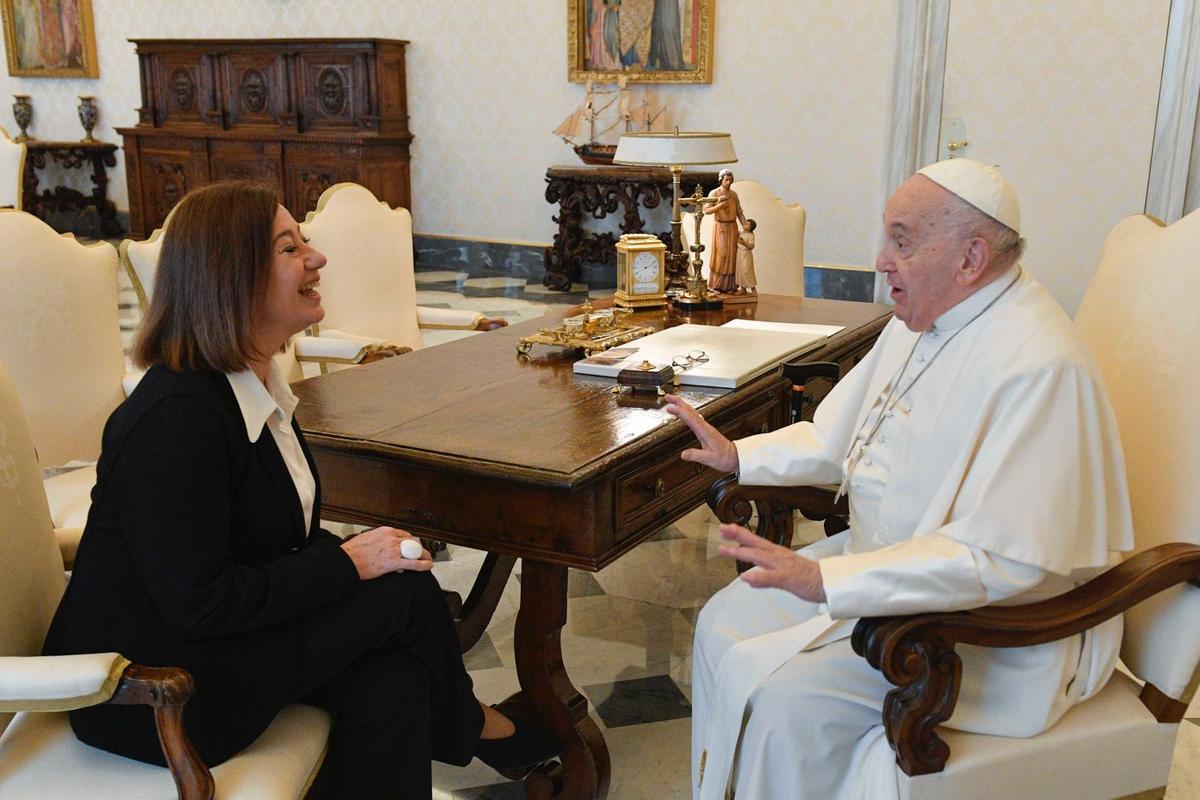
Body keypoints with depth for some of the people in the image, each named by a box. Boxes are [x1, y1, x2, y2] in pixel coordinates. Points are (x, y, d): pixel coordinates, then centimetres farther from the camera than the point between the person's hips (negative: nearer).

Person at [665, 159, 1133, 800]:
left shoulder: (1037, 368, -27)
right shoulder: (923, 320, 5)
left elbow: (1005, 559, -32)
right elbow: (838, 438, 17)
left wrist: (826, 580, -35)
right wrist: (739, 456, 6)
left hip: (994, 629, -9)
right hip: (887, 561, 10)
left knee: (784, 698, -22)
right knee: (724, 624, 5)